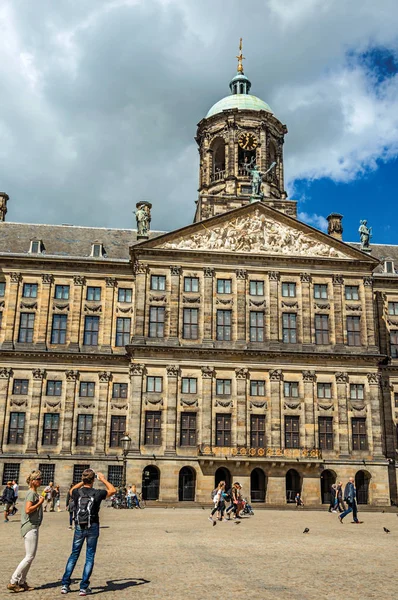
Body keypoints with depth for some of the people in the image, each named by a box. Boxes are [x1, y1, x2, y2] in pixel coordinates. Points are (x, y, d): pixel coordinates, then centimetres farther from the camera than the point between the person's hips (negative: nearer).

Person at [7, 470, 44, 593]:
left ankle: (21, 582, 17)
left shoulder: (35, 493, 16)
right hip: (30, 527, -10)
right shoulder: (31, 493, -14)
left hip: (33, 527, 10)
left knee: (30, 557, 12)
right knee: (29, 557, -8)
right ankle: (13, 582, -4)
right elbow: (28, 510, -25)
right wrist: (40, 502, -17)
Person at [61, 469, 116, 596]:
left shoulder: (77, 493, -5)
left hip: (79, 528, 2)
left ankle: (65, 585, 15)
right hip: (92, 528, -2)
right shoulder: (97, 493, -10)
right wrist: (103, 479, 15)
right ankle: (84, 587, 6)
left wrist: (83, 482, 20)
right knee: (90, 557, 6)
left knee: (74, 555, 15)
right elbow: (113, 490, 9)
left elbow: (71, 490, 22)